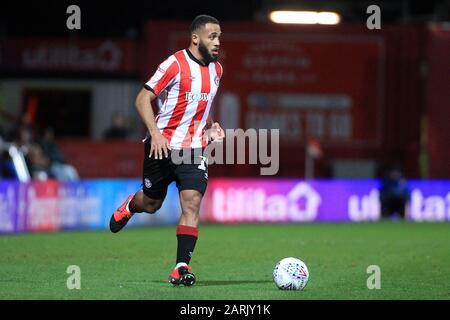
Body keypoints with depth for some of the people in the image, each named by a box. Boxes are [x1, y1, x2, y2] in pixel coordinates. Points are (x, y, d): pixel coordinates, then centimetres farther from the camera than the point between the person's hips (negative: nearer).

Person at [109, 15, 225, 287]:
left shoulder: (216, 69, 9)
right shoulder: (175, 64, -13)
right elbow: (143, 99, -13)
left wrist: (210, 127, 7)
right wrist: (155, 132, -24)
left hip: (194, 149, 4)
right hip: (163, 146, -4)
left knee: (192, 203, -14)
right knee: (151, 204, 11)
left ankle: (182, 268, -13)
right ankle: (130, 206, 49)